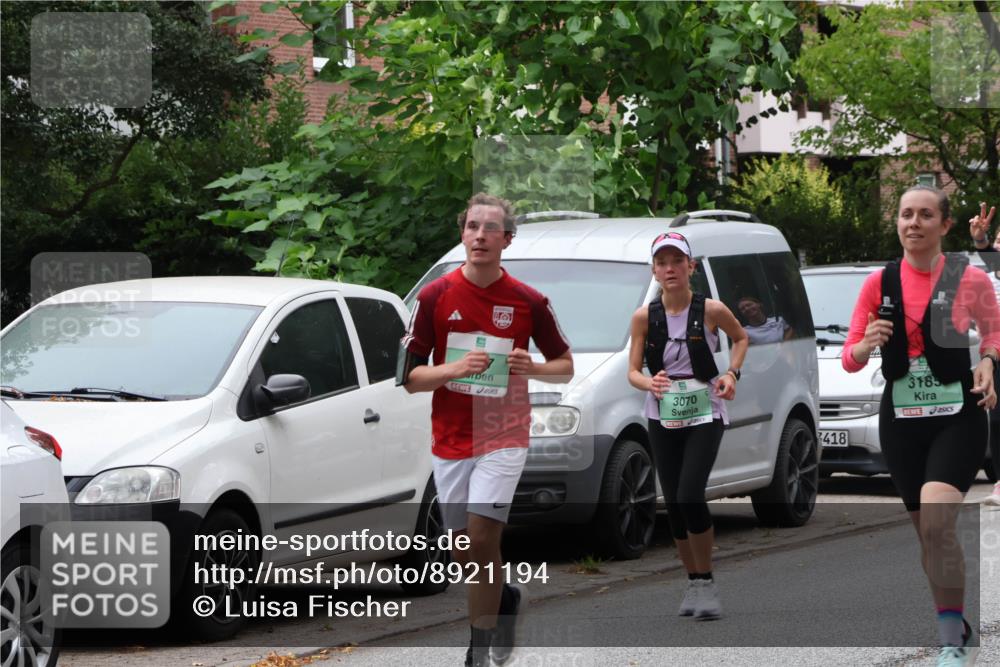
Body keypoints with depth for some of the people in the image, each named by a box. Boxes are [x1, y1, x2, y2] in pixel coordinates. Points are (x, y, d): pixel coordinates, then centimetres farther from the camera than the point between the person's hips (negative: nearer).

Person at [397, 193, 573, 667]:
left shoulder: (528, 302, -3)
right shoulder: (435, 296, -2)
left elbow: (565, 365, 9)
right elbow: (409, 375, 0)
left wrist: (532, 368, -13)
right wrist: (455, 368, -19)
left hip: (503, 437, -3)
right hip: (449, 440, 3)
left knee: (481, 539, -15)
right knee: (462, 550, 9)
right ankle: (504, 598, 41)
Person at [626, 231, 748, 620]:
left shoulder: (711, 310, -7)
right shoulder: (644, 317, -3)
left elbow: (740, 338, 13)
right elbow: (633, 372, -1)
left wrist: (732, 373, -2)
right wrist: (649, 384, -23)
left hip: (704, 415, -3)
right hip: (663, 418, 3)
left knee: (690, 496, -18)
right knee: (674, 505, 4)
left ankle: (707, 583, -5)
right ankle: (694, 584, 20)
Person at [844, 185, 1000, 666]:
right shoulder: (879, 283, 2)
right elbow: (849, 359, 4)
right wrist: (866, 344, -19)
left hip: (957, 415, -4)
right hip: (900, 419, 4)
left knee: (935, 523, -22)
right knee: (928, 534, 11)